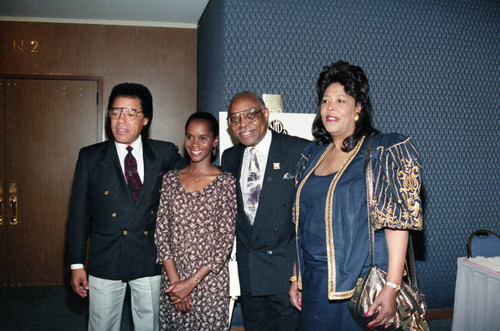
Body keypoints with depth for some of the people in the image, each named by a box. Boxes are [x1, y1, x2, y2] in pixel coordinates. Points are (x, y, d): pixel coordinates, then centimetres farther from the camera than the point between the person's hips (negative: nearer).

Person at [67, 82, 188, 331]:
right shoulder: (90, 157, -1)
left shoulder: (165, 154, -1)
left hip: (150, 261, 1)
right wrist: (77, 264, -2)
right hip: (105, 263, 0)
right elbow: (79, 213, 0)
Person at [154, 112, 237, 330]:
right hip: (172, 279, 3)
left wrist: (192, 281, -11)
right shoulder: (171, 179, 4)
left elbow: (225, 240, -8)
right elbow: (161, 231, 2)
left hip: (210, 279, -3)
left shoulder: (225, 183, -6)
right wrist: (174, 279, -7)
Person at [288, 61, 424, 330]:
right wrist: (296, 277, 10)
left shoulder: (383, 151, -8)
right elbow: (302, 224, 11)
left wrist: (392, 287, -19)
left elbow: (398, 222, -14)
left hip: (361, 284, -5)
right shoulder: (312, 156, 8)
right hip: (314, 282, 5)